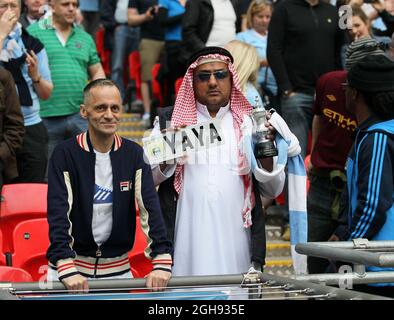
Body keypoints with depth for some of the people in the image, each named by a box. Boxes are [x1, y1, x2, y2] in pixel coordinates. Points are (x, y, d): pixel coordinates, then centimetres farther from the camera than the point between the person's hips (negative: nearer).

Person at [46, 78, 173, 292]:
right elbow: (58, 212, -16)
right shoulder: (66, 154, -8)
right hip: (71, 264, -2)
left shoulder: (134, 154, 0)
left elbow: (150, 206, -7)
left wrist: (161, 261, -20)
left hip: (118, 268, 3)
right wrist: (67, 270, -28)